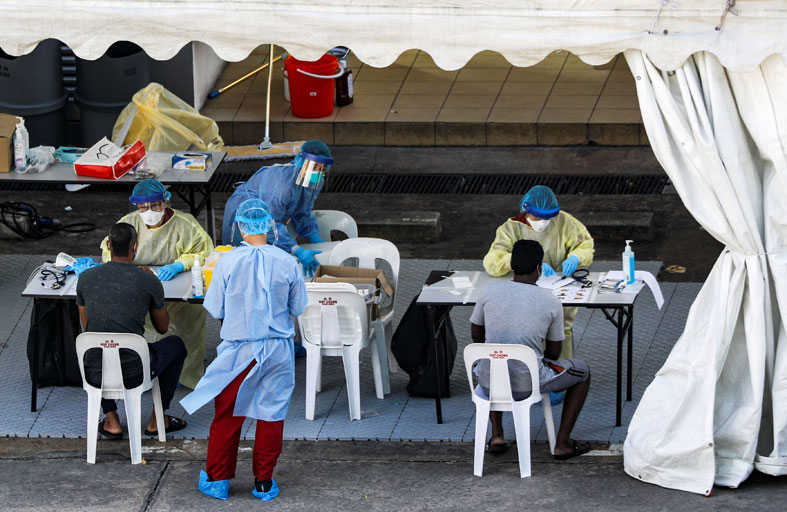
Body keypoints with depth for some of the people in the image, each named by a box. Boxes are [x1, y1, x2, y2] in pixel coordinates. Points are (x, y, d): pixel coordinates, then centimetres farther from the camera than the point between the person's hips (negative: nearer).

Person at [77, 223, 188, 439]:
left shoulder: (85, 278, 2)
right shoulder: (148, 281, -5)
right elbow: (162, 327, 12)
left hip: (94, 376, 3)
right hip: (133, 375, -2)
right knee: (176, 344, 27)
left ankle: (111, 421, 30)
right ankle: (157, 420, 31)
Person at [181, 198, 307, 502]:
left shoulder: (228, 262, -12)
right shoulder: (287, 263, -8)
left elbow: (215, 310, -5)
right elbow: (298, 308, 2)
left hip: (238, 350, -1)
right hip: (277, 349, 1)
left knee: (227, 416, 12)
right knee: (271, 415, 12)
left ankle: (217, 480, 20)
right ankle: (264, 482, 18)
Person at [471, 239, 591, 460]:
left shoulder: (490, 291, -2)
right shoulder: (551, 302, -6)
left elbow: (476, 336, 13)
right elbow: (554, 353, 5)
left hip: (489, 384, 3)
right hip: (527, 385, -3)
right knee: (582, 371, 24)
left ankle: (497, 435, 31)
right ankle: (562, 443, 23)